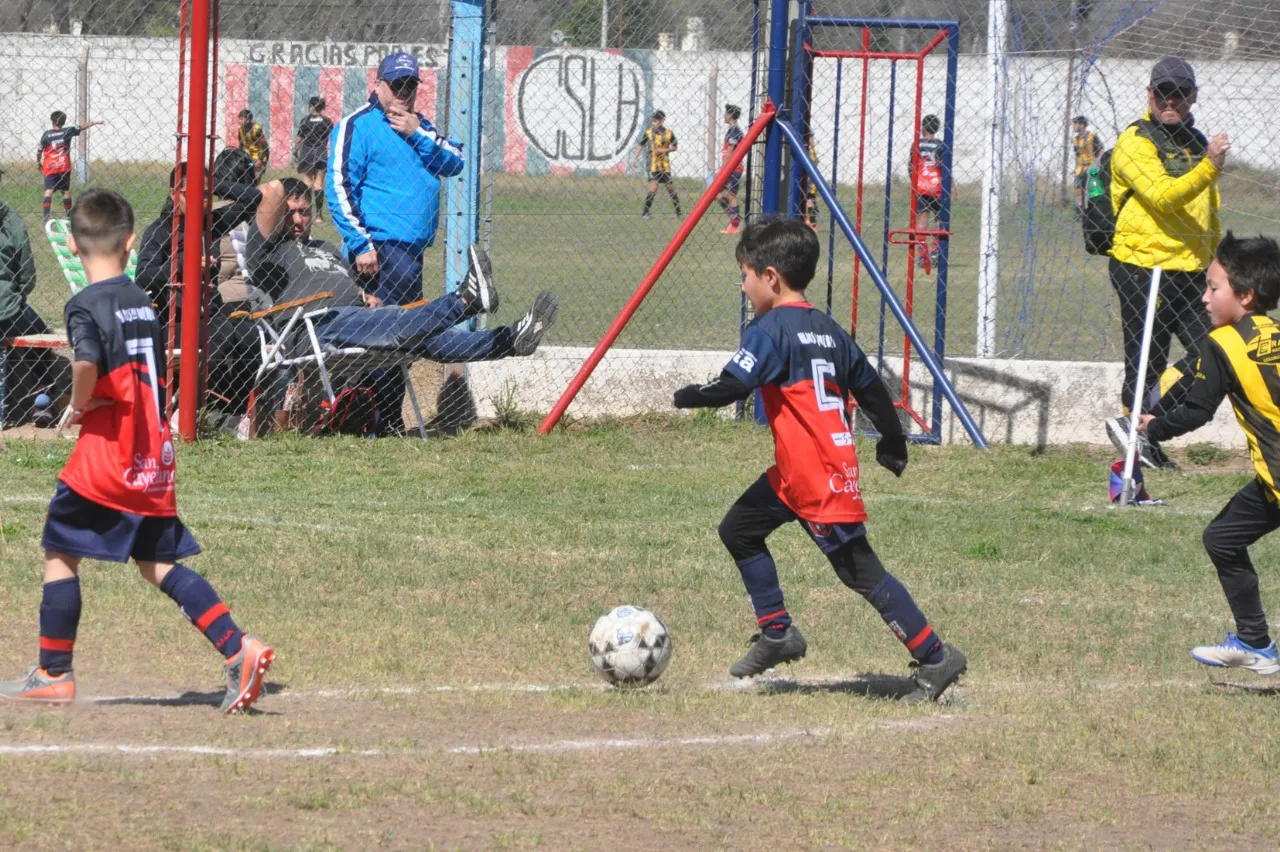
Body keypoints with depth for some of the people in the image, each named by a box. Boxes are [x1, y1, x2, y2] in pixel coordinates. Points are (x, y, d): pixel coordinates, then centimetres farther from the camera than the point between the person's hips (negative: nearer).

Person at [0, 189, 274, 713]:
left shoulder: (86, 305, -11)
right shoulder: (143, 302, 12)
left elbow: (87, 362, -30)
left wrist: (79, 403, -12)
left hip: (107, 453, -7)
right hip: (155, 454, 7)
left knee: (59, 552, 7)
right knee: (157, 561, 10)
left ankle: (53, 674, 10)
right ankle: (237, 649, -4)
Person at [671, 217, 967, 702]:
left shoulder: (770, 330, -12)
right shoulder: (829, 330, 13)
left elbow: (732, 386, -21)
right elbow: (871, 389, 18)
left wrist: (686, 398, -3)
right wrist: (893, 446, 30)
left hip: (821, 479, -9)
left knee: (860, 570, -6)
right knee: (739, 530, 18)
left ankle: (935, 658, -4)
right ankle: (777, 634, 23)